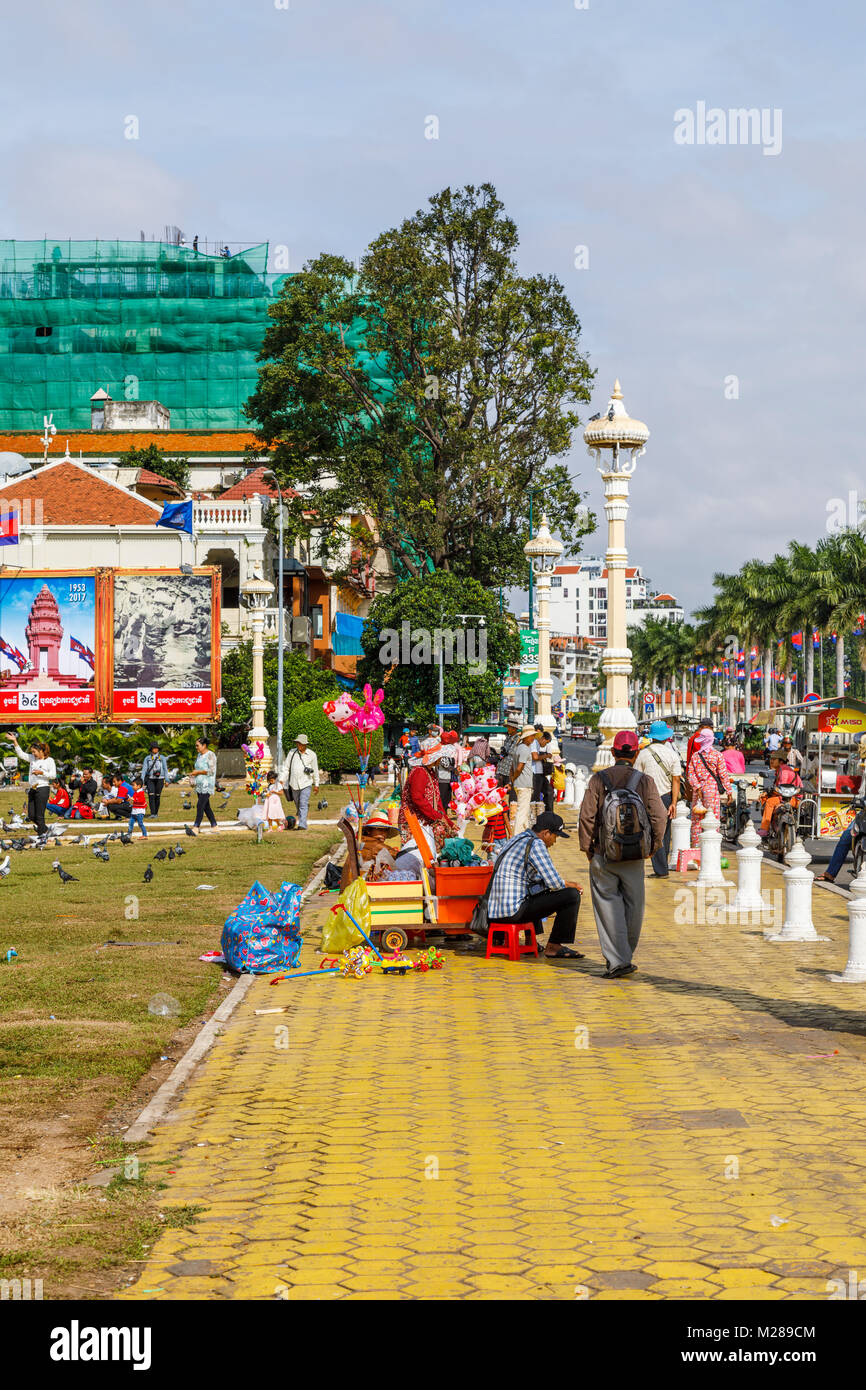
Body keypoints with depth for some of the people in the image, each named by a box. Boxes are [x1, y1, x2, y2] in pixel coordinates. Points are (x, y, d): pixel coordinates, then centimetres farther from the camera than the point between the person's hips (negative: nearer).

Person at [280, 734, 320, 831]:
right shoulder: (292, 752, 4)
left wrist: (316, 784, 10)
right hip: (294, 784, 3)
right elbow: (286, 766, 6)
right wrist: (281, 779, -2)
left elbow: (315, 770, 8)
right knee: (298, 804, 12)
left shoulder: (311, 754, 1)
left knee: (303, 804, -13)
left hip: (306, 784, -3)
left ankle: (302, 824, -17)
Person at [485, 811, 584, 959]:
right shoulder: (536, 844, -11)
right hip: (514, 910, -10)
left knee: (536, 892, 41)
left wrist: (564, 882, 25)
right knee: (571, 895, -9)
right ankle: (553, 947, -1)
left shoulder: (516, 839, 18)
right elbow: (553, 883, -16)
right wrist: (572, 885, 4)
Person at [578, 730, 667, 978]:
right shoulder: (645, 781, -1)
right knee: (633, 907, 14)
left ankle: (617, 960, -6)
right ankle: (625, 956, 24)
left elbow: (586, 817, -5)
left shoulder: (598, 779, -3)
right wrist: (652, 846, 10)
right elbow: (659, 817, -3)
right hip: (634, 857, 1)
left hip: (603, 855, -1)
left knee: (608, 906, 2)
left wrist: (587, 848, 5)